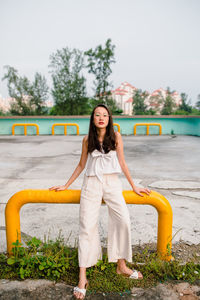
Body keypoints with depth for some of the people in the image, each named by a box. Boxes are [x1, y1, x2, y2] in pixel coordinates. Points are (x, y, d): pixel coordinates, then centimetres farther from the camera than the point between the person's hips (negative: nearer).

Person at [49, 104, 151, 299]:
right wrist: (66, 186, 14)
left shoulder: (116, 137, 3)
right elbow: (81, 165, 12)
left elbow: (122, 162, 7)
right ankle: (82, 277, 3)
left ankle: (121, 266, 13)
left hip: (112, 183, 1)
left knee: (123, 220, -8)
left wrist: (134, 186, 8)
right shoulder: (87, 139, 5)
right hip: (91, 184, 0)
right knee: (87, 226, -4)